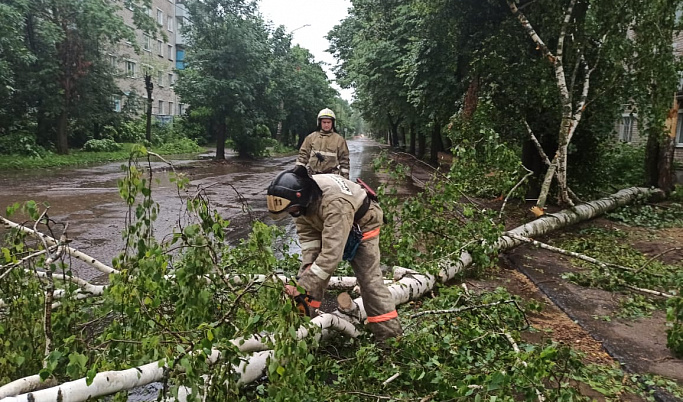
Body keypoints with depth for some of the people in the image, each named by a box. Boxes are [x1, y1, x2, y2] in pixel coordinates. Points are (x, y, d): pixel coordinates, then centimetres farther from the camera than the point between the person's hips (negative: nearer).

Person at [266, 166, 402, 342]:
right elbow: (307, 233, -13)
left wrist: (303, 286, -43)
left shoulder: (336, 203, -45)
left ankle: (391, 337, -4)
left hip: (362, 225, -6)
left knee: (370, 279, -12)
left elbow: (332, 252, -46)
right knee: (312, 272, -5)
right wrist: (309, 264, -26)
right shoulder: (301, 195, -23)